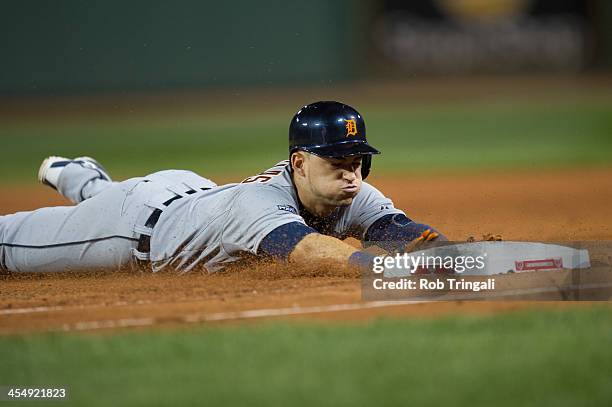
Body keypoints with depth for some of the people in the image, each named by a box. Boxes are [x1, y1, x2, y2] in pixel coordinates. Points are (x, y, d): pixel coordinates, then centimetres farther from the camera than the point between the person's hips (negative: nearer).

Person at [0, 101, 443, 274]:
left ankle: (80, 179, 66)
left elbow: (401, 231, -39)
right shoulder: (261, 201, -46)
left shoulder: (355, 198, -26)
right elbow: (306, 248, -65)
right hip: (135, 222, -6)